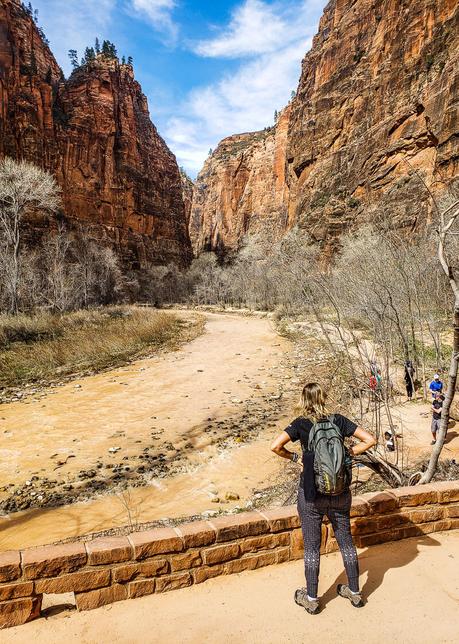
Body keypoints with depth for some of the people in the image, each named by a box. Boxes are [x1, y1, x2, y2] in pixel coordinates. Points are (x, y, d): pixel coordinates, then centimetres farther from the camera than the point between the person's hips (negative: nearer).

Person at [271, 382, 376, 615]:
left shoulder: (301, 424, -13)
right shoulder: (338, 420, -5)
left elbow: (275, 447, -24)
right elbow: (370, 440, -5)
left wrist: (293, 456, -7)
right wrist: (348, 453, 2)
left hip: (311, 494, -3)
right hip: (340, 493, 3)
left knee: (312, 546, 12)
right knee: (346, 541, 20)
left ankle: (311, 599, 28)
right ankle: (355, 592, 37)